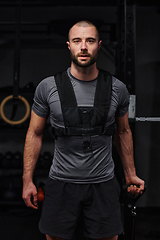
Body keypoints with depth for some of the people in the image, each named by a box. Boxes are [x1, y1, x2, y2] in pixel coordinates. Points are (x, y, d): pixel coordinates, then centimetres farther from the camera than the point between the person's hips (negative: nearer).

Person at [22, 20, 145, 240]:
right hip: (61, 183, 0)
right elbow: (35, 134, 2)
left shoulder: (117, 89, -2)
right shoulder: (48, 87, -5)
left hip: (103, 183, 1)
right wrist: (27, 180, -1)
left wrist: (131, 174, 15)